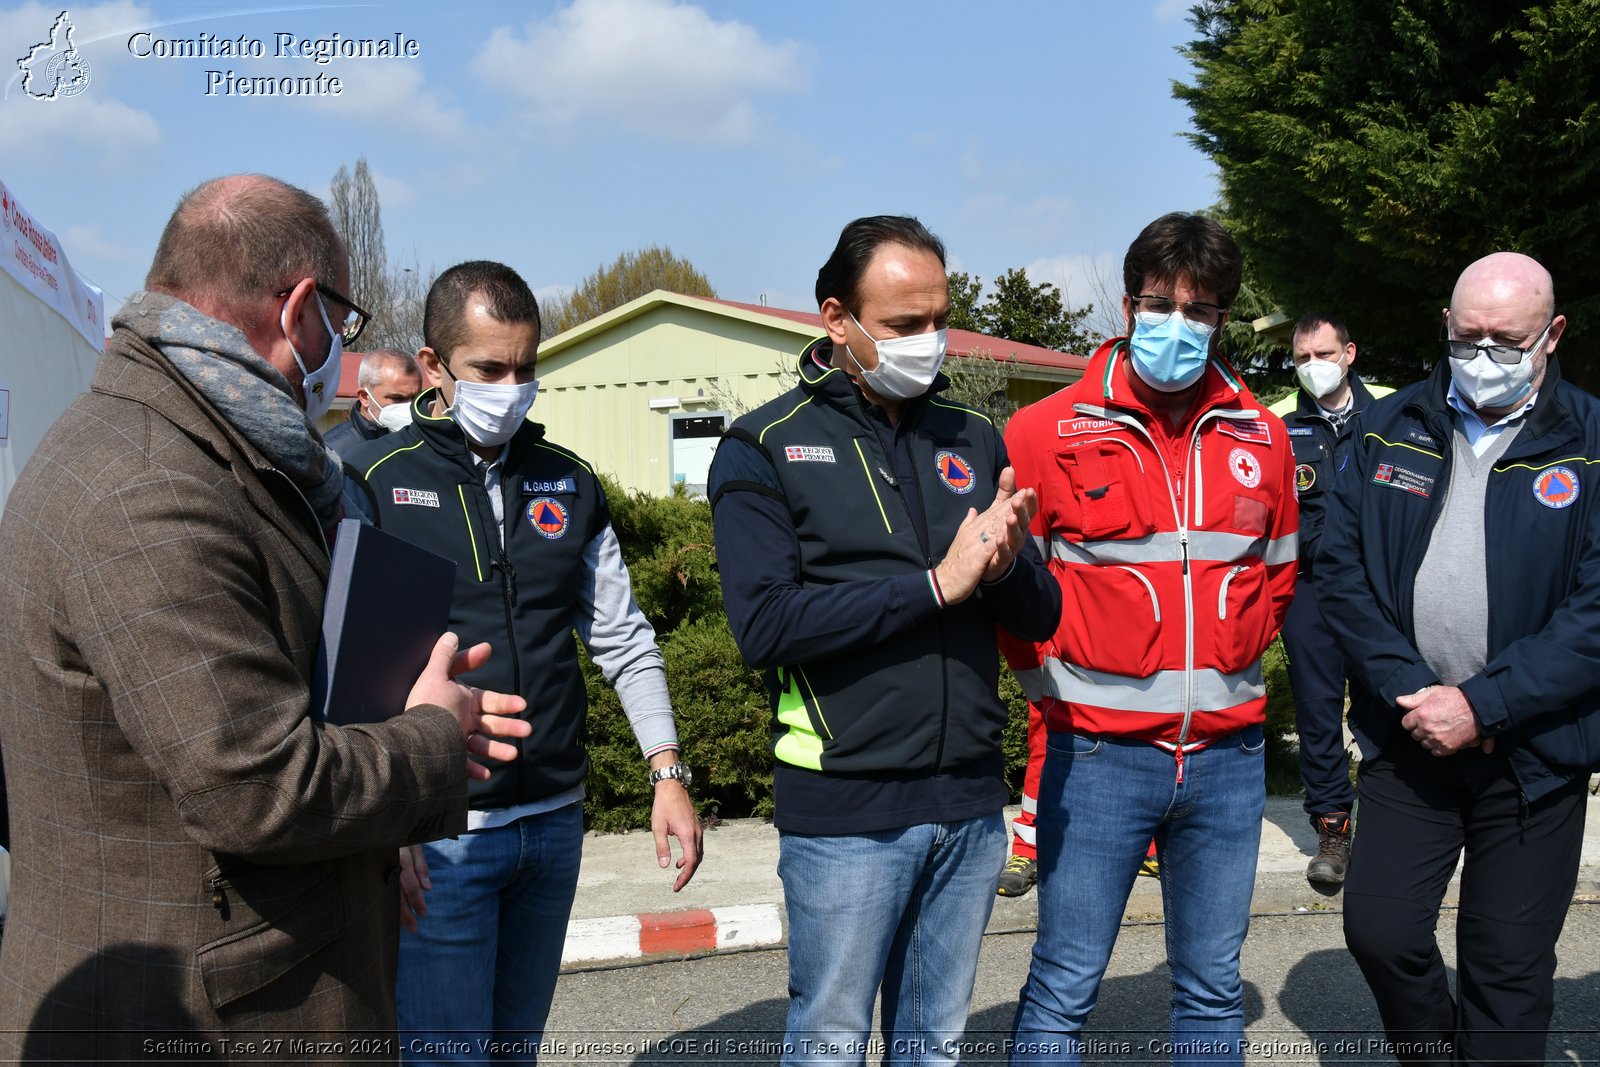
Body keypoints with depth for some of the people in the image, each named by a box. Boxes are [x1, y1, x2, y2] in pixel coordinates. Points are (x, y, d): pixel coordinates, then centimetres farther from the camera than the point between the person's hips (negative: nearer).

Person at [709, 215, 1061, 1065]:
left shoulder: (972, 439, 8)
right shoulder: (765, 447, -6)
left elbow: (1042, 617, 7)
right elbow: (764, 623, -19)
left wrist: (1005, 565, -16)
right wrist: (936, 583, -19)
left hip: (970, 806, 5)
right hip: (846, 811, -4)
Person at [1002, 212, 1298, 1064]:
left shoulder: (1260, 437, 7)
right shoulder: (1047, 433, -5)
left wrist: (1233, 661, 9)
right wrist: (1054, 681, -4)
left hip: (1228, 756, 4)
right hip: (1098, 755, -4)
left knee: (1214, 992, 16)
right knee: (1063, 988, 5)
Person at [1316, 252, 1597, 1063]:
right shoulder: (1388, 431, 4)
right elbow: (1340, 568, -1)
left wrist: (1483, 706, -17)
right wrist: (1410, 690, -11)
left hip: (1534, 754, -2)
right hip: (1407, 740, 2)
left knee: (1509, 967, 7)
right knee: (1379, 932, 3)